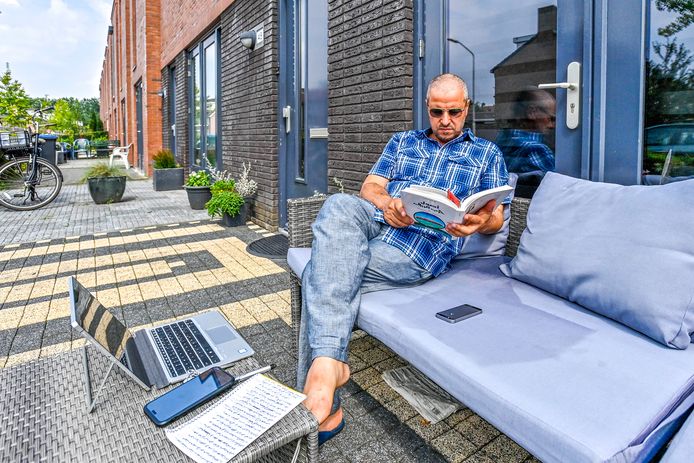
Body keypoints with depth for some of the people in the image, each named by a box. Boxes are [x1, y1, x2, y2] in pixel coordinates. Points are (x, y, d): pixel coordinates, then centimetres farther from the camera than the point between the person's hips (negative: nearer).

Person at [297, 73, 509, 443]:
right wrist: (388, 204, -8)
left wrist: (480, 222, -15)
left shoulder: (487, 154, 21)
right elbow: (370, 187, 17)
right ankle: (328, 361, -36)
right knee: (339, 206, -34)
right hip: (376, 221, 4)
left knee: (320, 275, -26)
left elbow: (496, 217, 11)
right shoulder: (402, 141, 28)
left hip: (422, 247, -3)